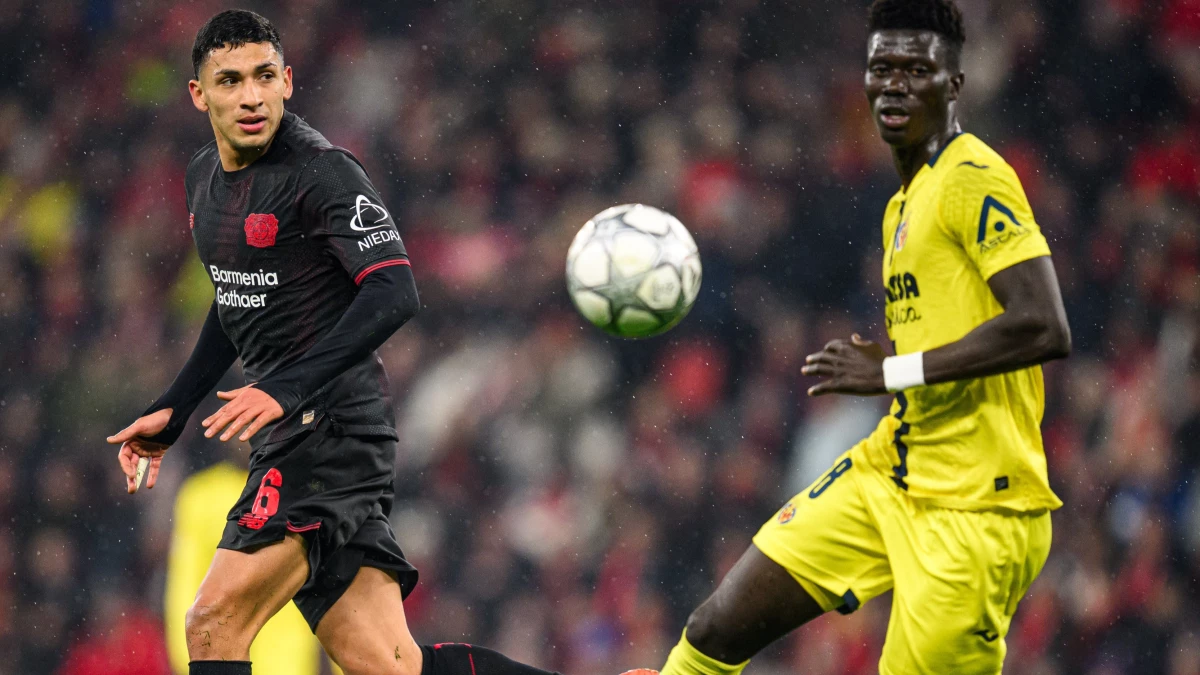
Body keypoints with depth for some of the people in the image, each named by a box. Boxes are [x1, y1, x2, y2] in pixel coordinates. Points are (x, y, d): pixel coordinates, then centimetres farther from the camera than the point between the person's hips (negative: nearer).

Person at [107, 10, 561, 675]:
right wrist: (172, 412, 26)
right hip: (290, 435, 8)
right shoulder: (204, 176, 15)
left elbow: (393, 294, -23)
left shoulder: (322, 173, -12)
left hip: (332, 426, -8)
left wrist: (284, 388, -30)